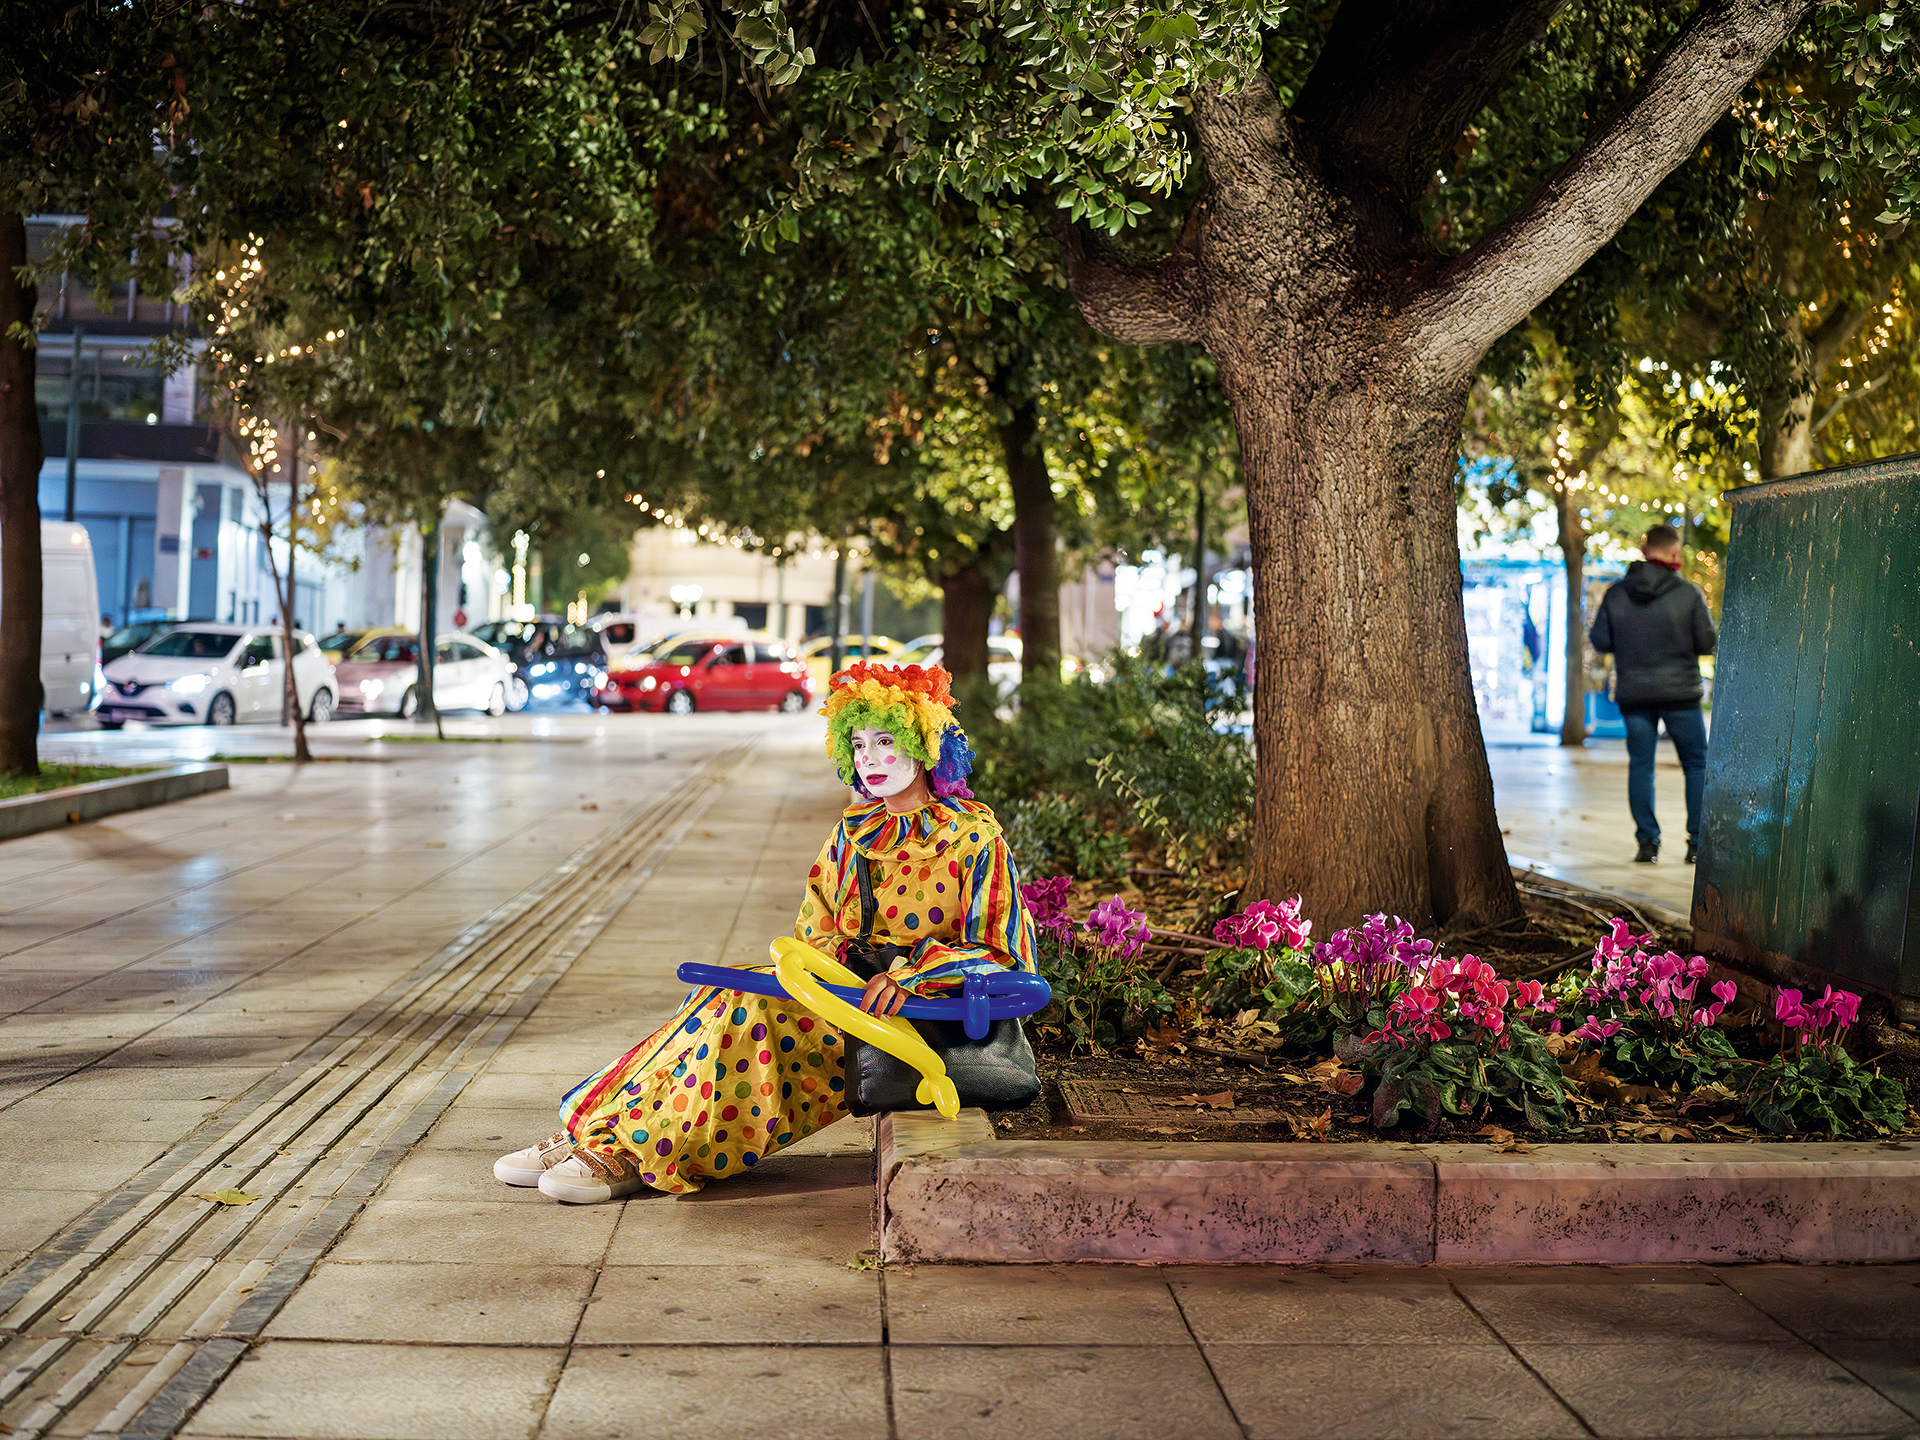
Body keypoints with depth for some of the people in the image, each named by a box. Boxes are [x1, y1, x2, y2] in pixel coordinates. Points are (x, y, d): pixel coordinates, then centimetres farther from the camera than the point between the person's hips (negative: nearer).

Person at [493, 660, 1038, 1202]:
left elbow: (1001, 954, -10)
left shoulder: (974, 836, -5)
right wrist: (855, 953, -11)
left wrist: (907, 973, -23)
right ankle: (598, 1131, -23)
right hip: (844, 989, 6)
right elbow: (812, 934, 12)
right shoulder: (854, 831, 13)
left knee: (748, 1006, -27)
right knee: (732, 995, -21)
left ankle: (636, 1149, -27)